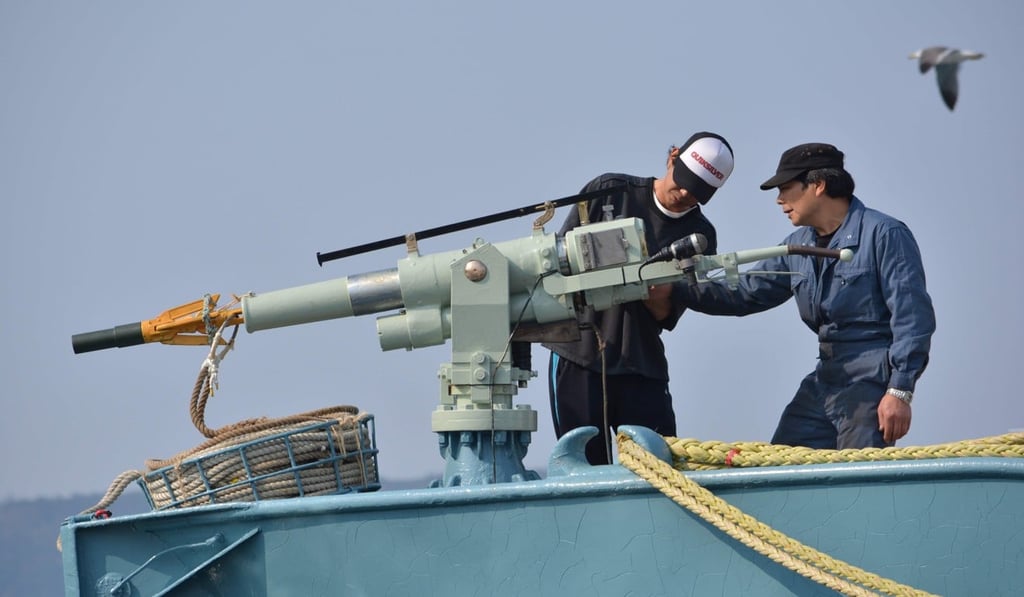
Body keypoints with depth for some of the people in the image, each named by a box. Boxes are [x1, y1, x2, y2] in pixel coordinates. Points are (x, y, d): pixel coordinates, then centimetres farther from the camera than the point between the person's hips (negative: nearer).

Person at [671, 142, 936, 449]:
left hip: (872, 386, -8)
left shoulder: (884, 234, -9)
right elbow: (744, 294, 20)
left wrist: (900, 392, -19)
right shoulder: (798, 246, 14)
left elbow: (912, 317, -14)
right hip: (823, 383, 8)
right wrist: (675, 288, 9)